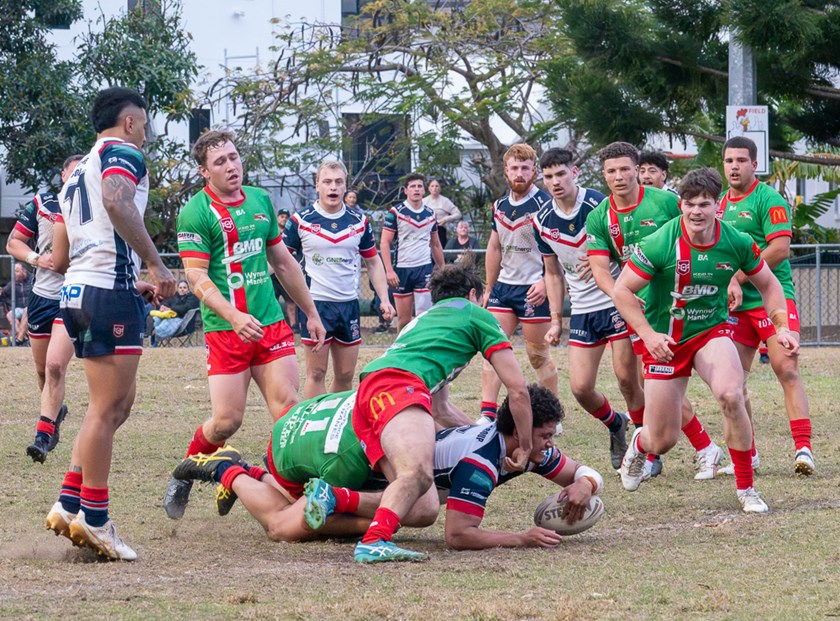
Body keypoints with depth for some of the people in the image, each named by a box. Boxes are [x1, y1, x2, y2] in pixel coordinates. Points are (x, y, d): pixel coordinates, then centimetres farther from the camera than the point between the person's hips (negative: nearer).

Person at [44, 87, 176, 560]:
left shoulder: (77, 175, 27)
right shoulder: (123, 153, -1)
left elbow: (61, 259, 27)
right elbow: (117, 203, -24)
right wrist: (155, 264, -19)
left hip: (77, 291, 9)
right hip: (109, 294, -9)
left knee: (119, 401, 15)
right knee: (108, 407, -7)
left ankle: (70, 504, 10)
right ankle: (93, 517, -6)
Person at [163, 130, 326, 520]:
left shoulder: (260, 201, 13)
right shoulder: (196, 213, -7)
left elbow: (283, 262, 22)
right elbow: (197, 278, -14)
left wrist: (311, 313, 22)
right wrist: (234, 317, -27)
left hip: (272, 323, 5)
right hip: (225, 328, -5)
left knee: (289, 409, -7)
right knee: (227, 419, -7)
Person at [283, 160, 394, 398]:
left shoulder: (359, 221, 6)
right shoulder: (301, 221, -4)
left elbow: (373, 262, 14)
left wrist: (384, 299, 5)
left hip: (348, 304, 4)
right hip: (314, 304, -4)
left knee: (346, 375, 6)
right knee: (316, 373, -6)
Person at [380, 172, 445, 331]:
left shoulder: (430, 214, 10)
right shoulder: (395, 212, -3)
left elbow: (435, 244, 20)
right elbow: (384, 242, -6)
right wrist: (389, 270, -15)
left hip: (425, 270, 2)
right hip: (401, 270, -2)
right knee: (403, 319, 2)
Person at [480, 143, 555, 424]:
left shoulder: (544, 204, -11)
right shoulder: (500, 206, 10)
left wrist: (545, 283, -23)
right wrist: (489, 289, 19)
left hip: (534, 289, -6)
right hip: (504, 285, 6)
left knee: (538, 356, 0)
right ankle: (487, 414, -3)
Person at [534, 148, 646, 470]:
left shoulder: (600, 205, -13)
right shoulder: (542, 222, 2)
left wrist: (601, 259, -23)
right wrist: (556, 320, 11)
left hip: (618, 303, -5)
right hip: (582, 311, 5)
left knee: (627, 378, -8)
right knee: (580, 387, -1)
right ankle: (615, 425, 29)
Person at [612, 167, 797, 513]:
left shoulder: (737, 243, -11)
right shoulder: (661, 244, -20)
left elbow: (768, 284, 7)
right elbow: (621, 291, -13)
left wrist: (781, 326, -7)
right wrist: (648, 335, -22)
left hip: (712, 331, 1)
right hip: (665, 340, -1)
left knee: (730, 395, -31)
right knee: (663, 441, 1)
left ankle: (746, 489, -14)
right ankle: (640, 444, 44)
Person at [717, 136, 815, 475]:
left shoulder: (767, 199, -7)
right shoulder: (721, 203, 15)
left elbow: (780, 248, -16)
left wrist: (737, 278, -16)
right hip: (735, 305, 7)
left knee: (786, 368, -15)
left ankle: (803, 448, -17)